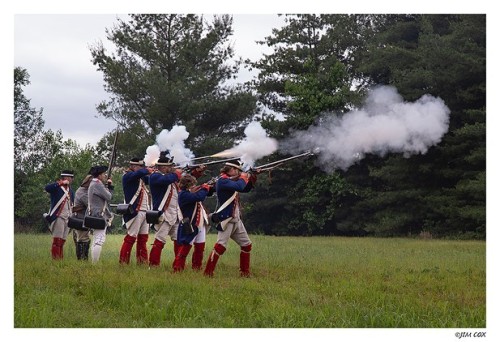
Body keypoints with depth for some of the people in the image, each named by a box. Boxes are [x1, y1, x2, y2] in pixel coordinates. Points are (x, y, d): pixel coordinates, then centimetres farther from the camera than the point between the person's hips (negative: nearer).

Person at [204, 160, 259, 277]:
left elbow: (246, 189, 24)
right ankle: (207, 272, -18)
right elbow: (239, 187, -27)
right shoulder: (222, 180, -13)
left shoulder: (231, 180, 15)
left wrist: (253, 177, 9)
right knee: (221, 245, -18)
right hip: (226, 219, -10)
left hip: (236, 220, 10)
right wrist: (243, 177, -8)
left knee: (246, 245, 12)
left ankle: (245, 272, 20)